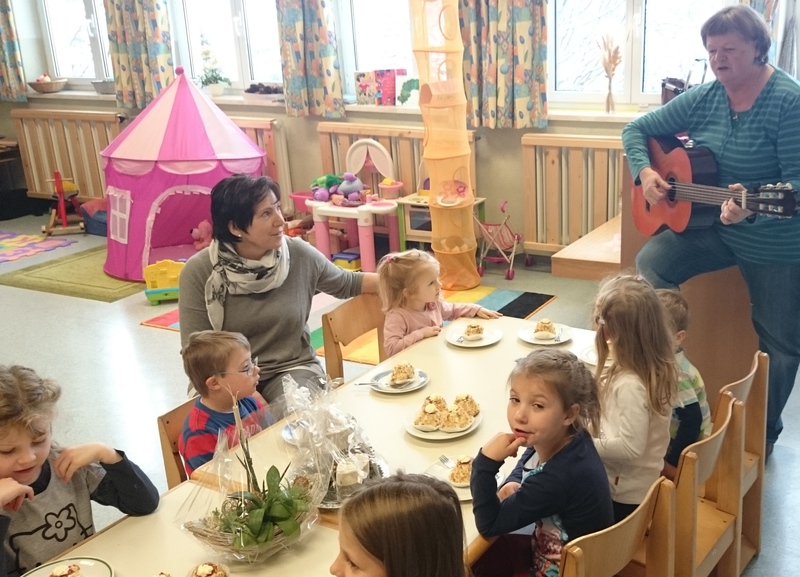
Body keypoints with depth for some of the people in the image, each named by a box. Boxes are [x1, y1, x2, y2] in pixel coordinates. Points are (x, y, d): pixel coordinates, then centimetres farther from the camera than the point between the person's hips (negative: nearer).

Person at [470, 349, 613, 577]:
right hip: (550, 549, 7)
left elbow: (488, 524, -25)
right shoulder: (557, 440, -14)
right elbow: (527, 464, 11)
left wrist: (486, 462, -34)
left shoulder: (557, 477, -36)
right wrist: (511, 484, -9)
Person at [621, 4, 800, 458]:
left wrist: (753, 206, -42)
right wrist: (645, 172, -13)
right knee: (649, 266, -19)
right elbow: (637, 129, 6)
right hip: (709, 225, 5)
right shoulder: (703, 98, -2)